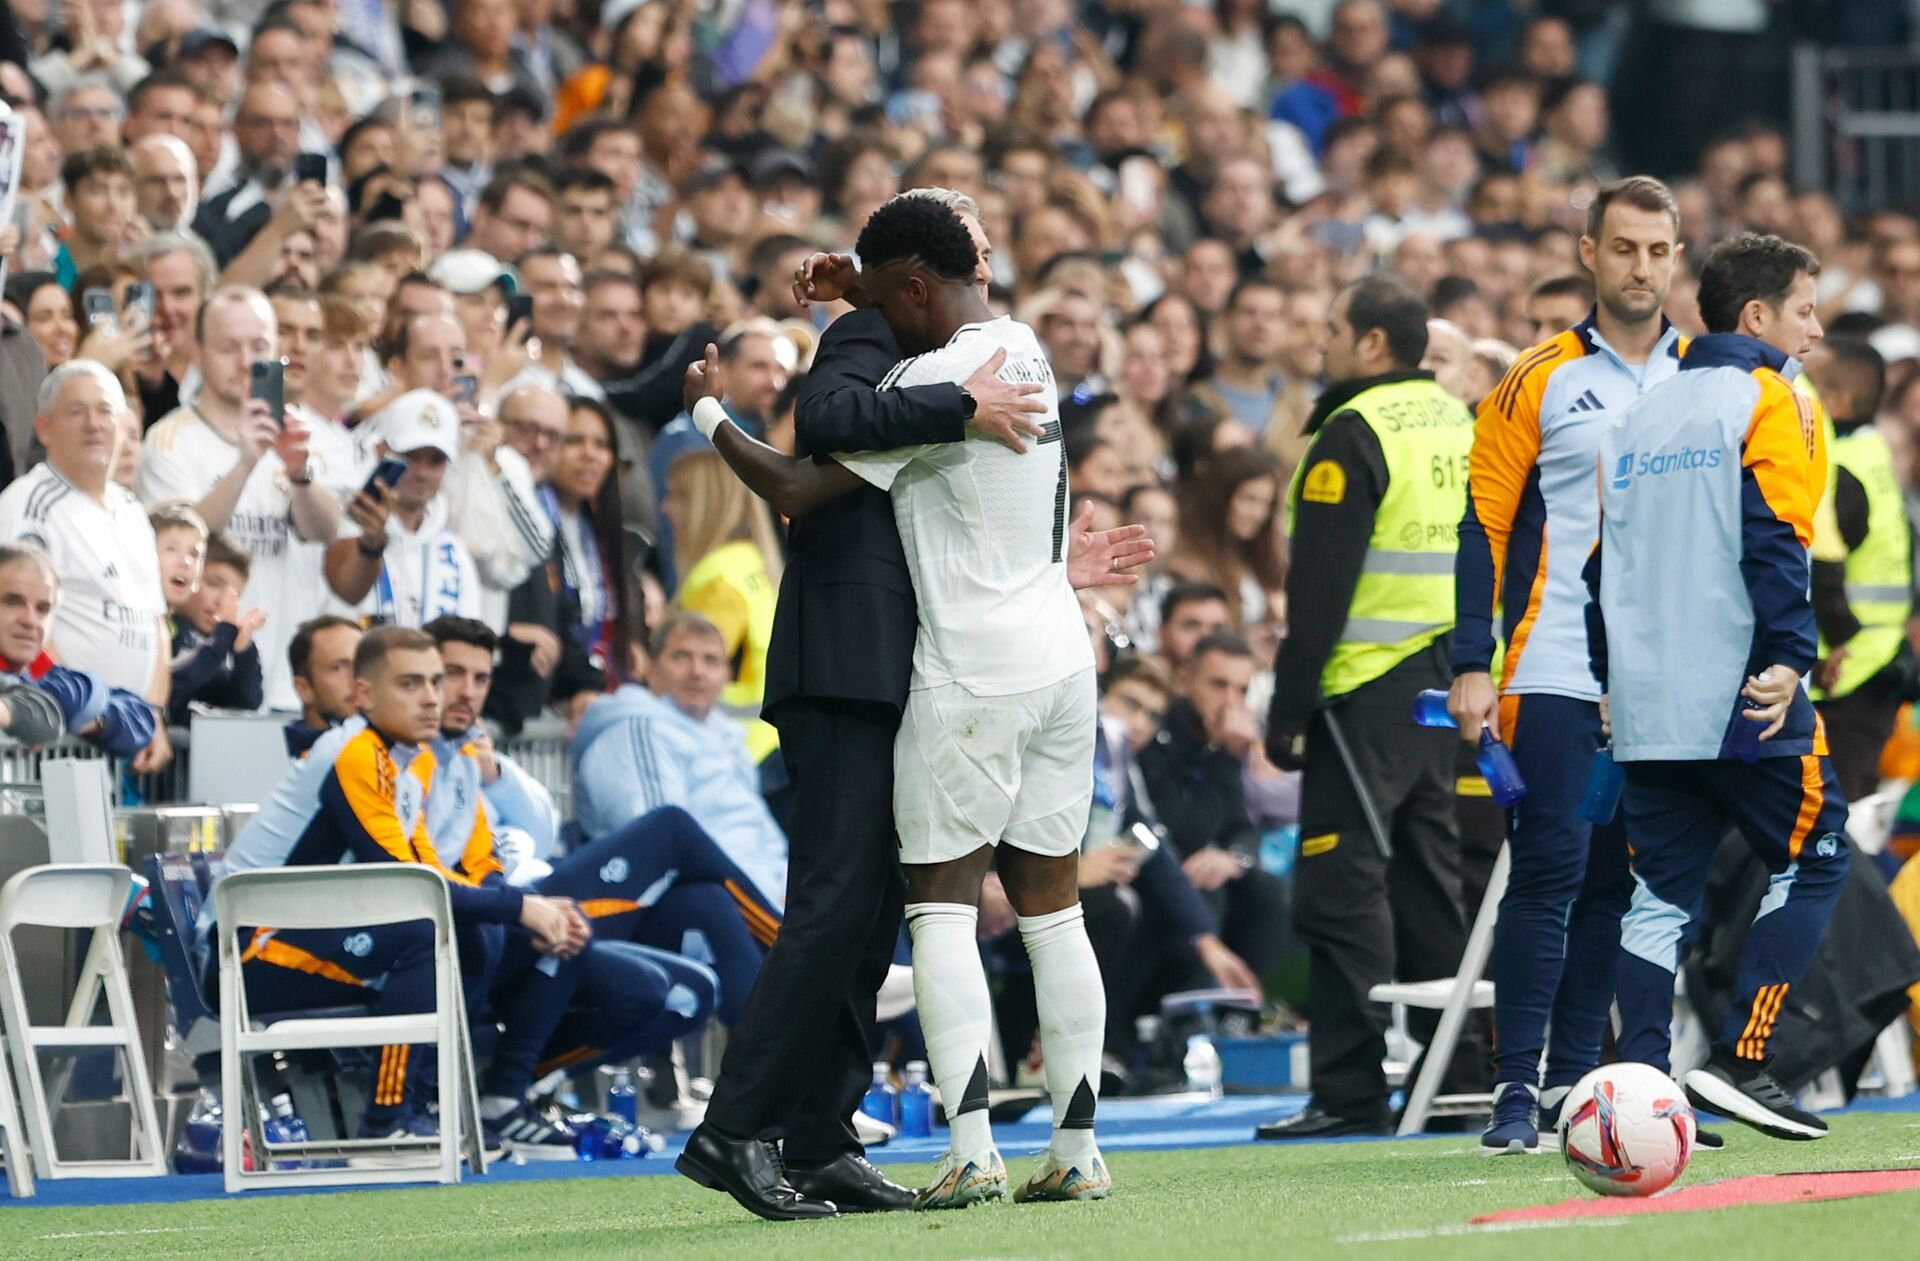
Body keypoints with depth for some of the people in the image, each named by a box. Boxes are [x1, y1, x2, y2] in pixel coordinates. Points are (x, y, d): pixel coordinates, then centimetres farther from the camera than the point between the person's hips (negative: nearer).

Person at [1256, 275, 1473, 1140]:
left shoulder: (1354, 435, -12)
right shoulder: (1461, 423, 13)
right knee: (1429, 882, 13)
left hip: (1369, 689, -8)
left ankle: (1351, 1091, -10)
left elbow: (1321, 585, -15)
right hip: (1451, 687, 8)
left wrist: (1289, 705, -12)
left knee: (1342, 890, -7)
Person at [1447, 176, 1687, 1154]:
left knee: (1617, 879, 5)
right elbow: (1487, 523, -1)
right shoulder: (1540, 380, 0)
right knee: (1551, 868, -10)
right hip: (1557, 671, -4)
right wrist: (1473, 664, -8)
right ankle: (1517, 1086, -8)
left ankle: (1574, 1075, 12)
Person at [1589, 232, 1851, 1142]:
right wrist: (1788, 657, -18)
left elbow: (1602, 557, 18)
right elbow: (1775, 537, -16)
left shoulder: (1637, 417, 17)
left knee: (1661, 892, 8)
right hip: (1742, 698, -7)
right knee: (1812, 859, 5)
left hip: (1647, 704, 7)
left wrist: (1614, 681, 22)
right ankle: (1740, 1059, -4)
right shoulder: (1768, 401, -4)